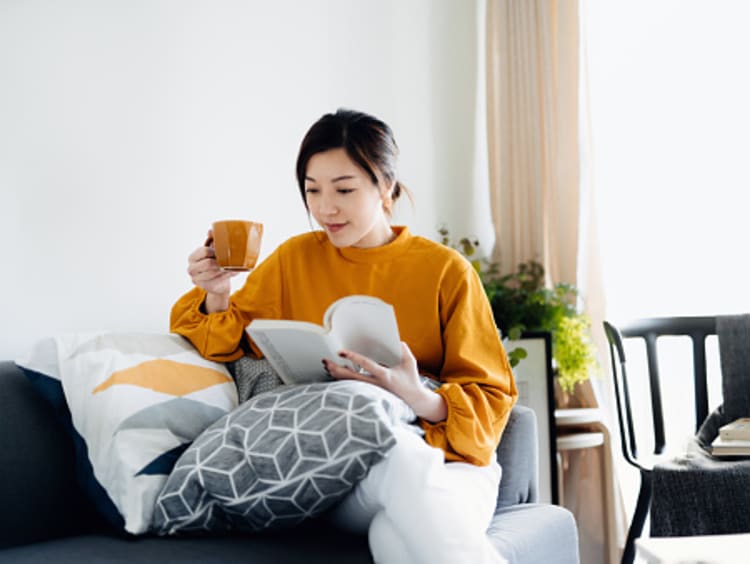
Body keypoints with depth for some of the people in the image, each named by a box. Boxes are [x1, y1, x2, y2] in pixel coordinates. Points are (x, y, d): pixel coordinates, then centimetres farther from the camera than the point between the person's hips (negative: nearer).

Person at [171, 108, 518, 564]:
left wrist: (423, 401, -21)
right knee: (401, 452, -35)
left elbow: (491, 396, 1)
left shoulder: (447, 271, 2)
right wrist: (217, 297, -8)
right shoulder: (294, 260, 10)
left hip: (447, 460, -1)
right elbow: (226, 345, 15)